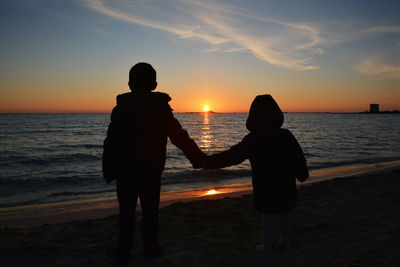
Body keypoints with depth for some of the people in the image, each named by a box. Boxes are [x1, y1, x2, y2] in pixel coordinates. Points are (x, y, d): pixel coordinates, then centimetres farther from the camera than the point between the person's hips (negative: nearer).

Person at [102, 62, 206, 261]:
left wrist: (109, 170, 3)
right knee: (150, 209, 11)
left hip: (124, 170, 2)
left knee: (126, 210, 12)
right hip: (150, 169, -1)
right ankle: (150, 247, 23)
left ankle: (124, 250, 19)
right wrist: (198, 157, 0)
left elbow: (111, 141, -2)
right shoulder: (160, 107, -6)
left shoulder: (121, 107, -1)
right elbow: (179, 136, -8)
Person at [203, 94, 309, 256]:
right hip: (286, 186, 5)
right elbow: (299, 158, 3)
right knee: (284, 214, 22)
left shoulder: (253, 140, -18)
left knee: (268, 217, 8)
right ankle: (286, 240, 41)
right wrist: (302, 174, 21)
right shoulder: (286, 135, -6)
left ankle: (267, 248, 24)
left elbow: (231, 156, -17)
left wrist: (208, 162, -9)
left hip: (265, 188, -4)